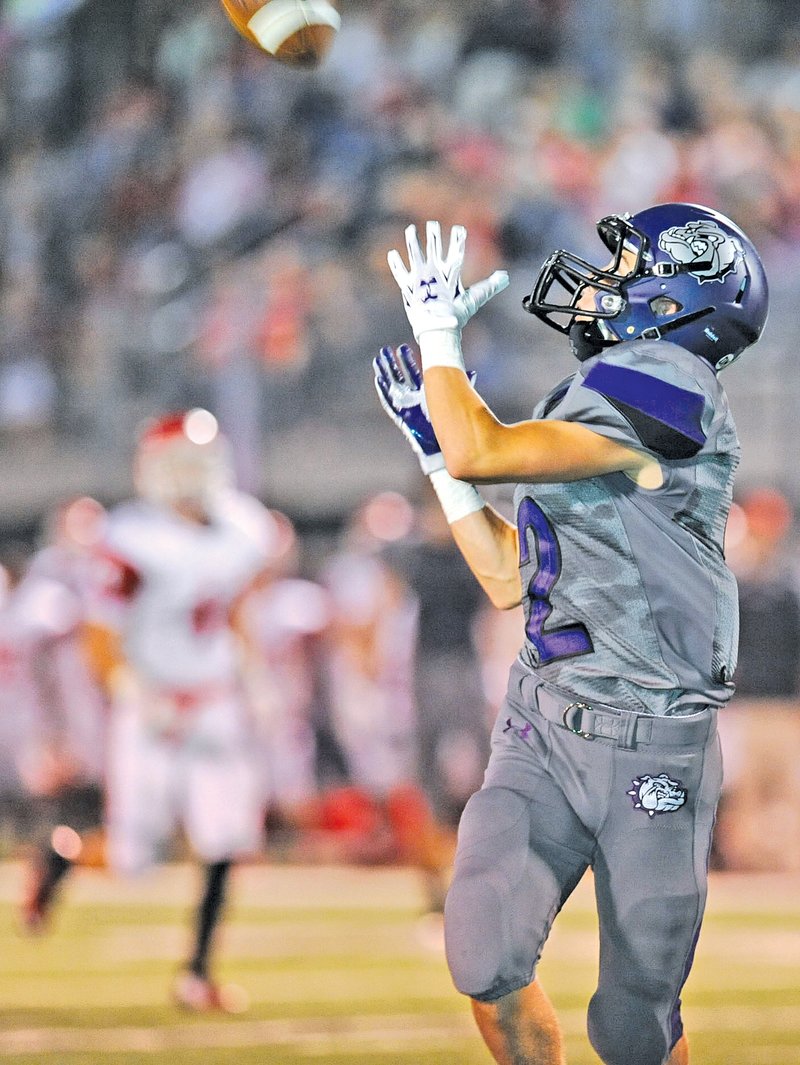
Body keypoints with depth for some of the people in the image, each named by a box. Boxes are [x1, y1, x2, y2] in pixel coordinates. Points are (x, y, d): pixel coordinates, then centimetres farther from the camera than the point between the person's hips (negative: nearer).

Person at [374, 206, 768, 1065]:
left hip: (648, 747, -7)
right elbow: (509, 579, 22)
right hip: (541, 730, 7)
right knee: (487, 967, -11)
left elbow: (479, 454, -19)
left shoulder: (664, 383, -13)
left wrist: (437, 332, -4)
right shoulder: (588, 403, 15)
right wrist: (430, 443, 21)